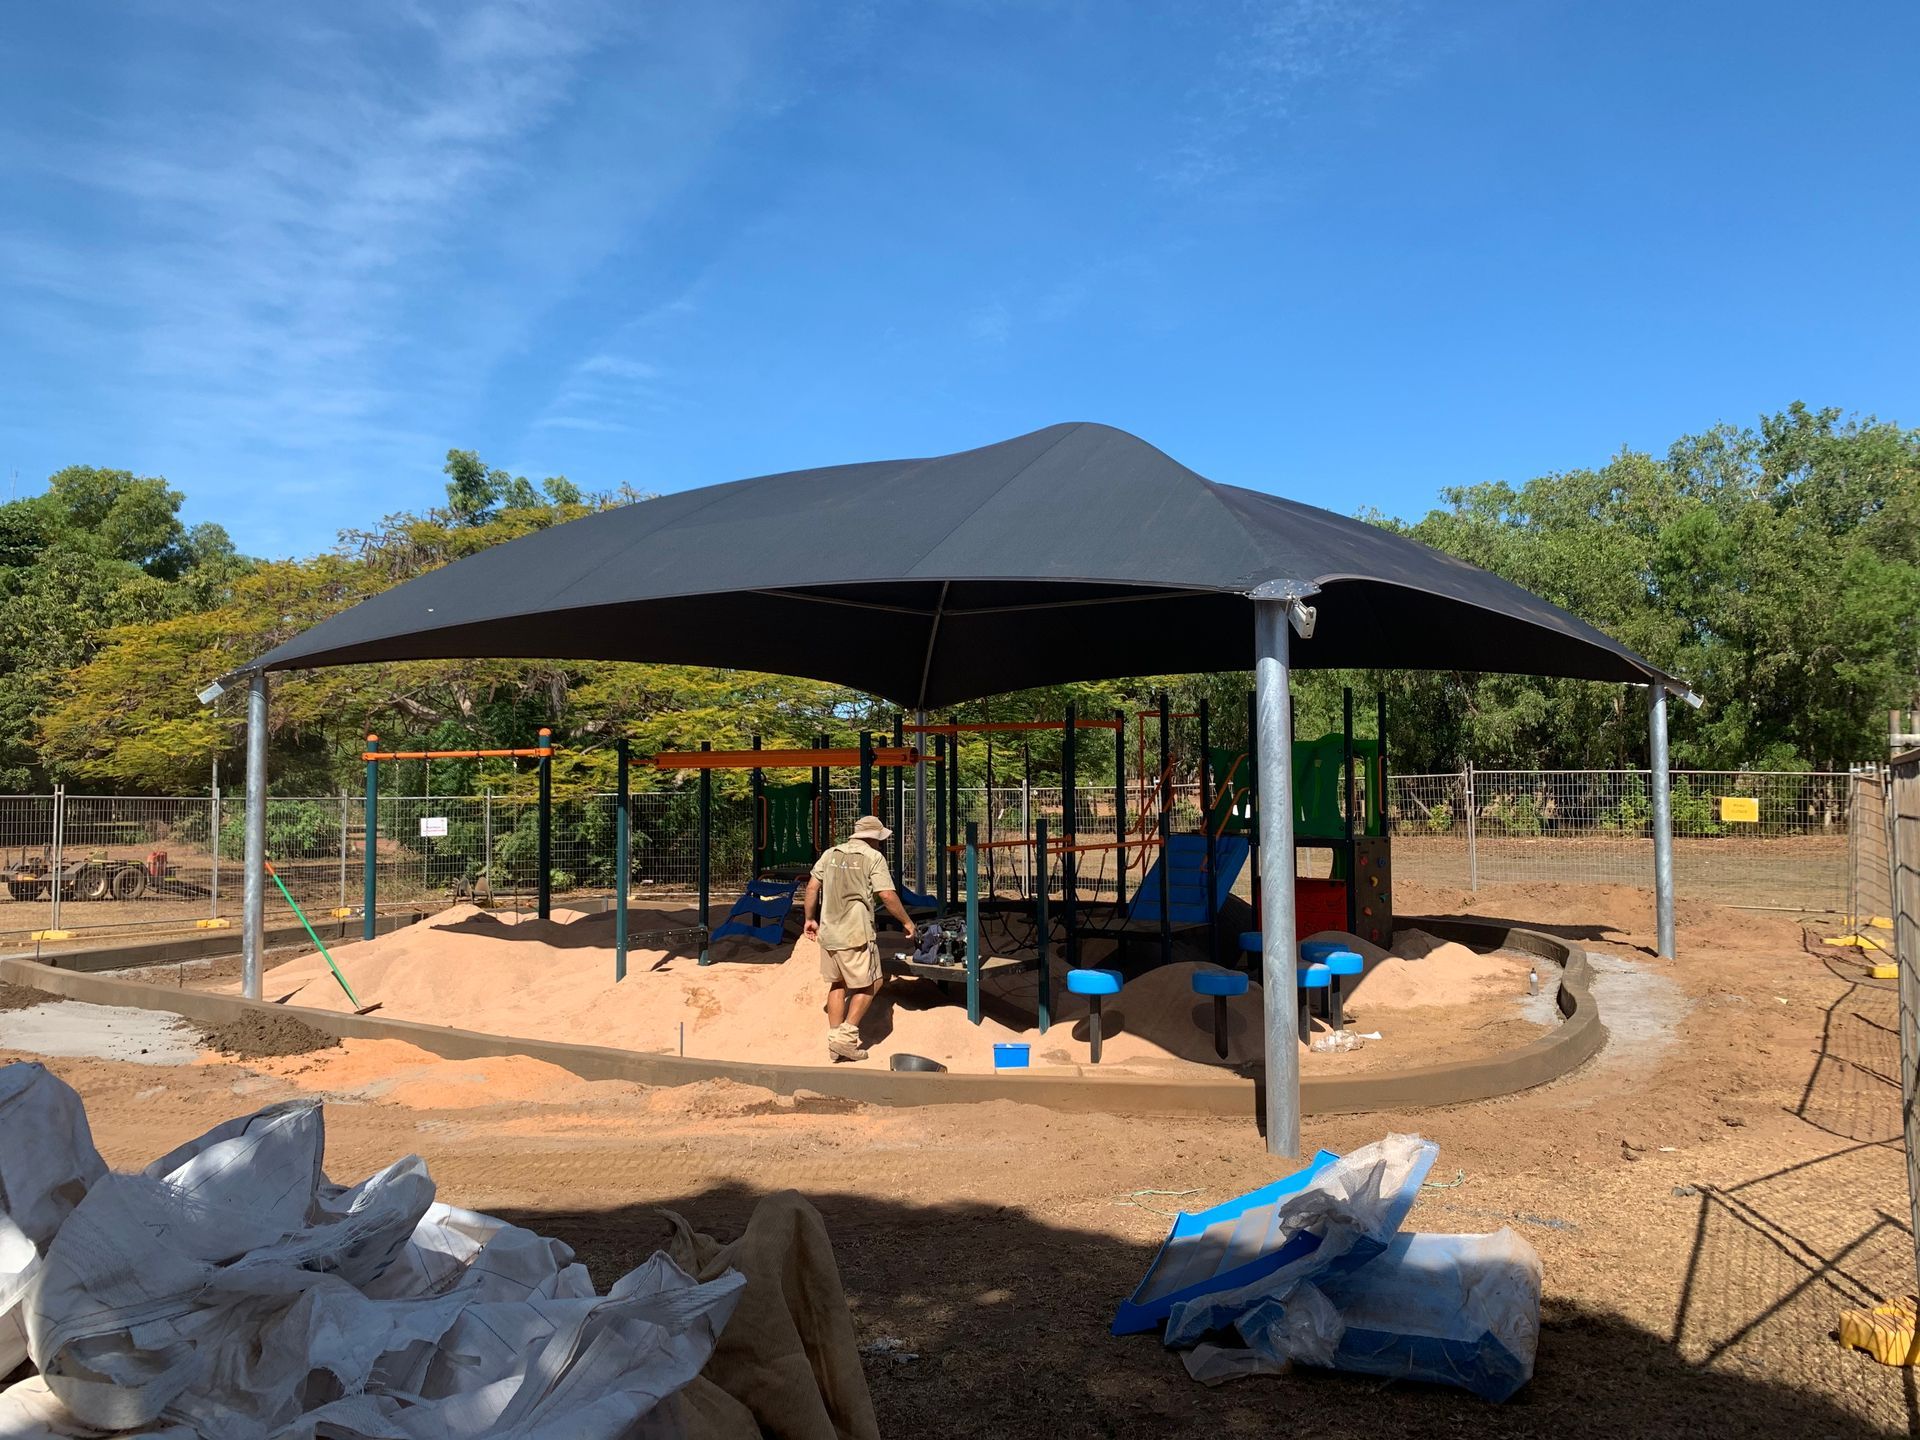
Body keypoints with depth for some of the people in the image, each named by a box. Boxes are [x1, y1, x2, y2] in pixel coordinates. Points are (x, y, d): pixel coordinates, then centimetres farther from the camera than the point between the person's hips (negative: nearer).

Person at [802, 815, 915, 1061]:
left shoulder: (830, 854, 11)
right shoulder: (873, 857, -5)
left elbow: (812, 887, 11)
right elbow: (887, 895, -12)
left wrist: (811, 919, 20)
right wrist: (906, 921, 0)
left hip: (828, 932, 6)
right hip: (856, 935, -6)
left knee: (837, 985, 17)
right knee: (869, 985, 7)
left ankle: (834, 1039, 18)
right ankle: (846, 1036, -1)